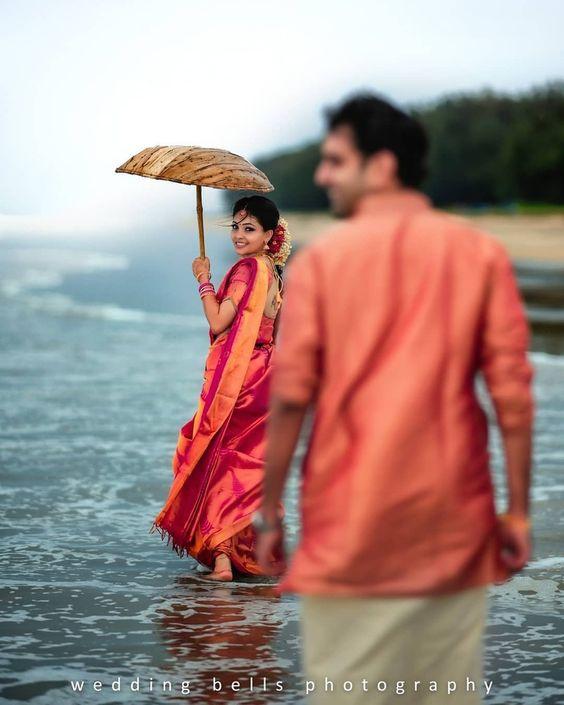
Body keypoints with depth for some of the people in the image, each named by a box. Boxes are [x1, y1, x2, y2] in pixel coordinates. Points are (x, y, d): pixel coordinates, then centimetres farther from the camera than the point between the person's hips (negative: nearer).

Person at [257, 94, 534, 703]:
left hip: (352, 518, -2)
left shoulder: (322, 258, -5)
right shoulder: (481, 253, 1)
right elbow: (513, 394, -3)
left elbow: (290, 397, -8)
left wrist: (269, 512, 1)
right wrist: (518, 510, 5)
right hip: (453, 516, 2)